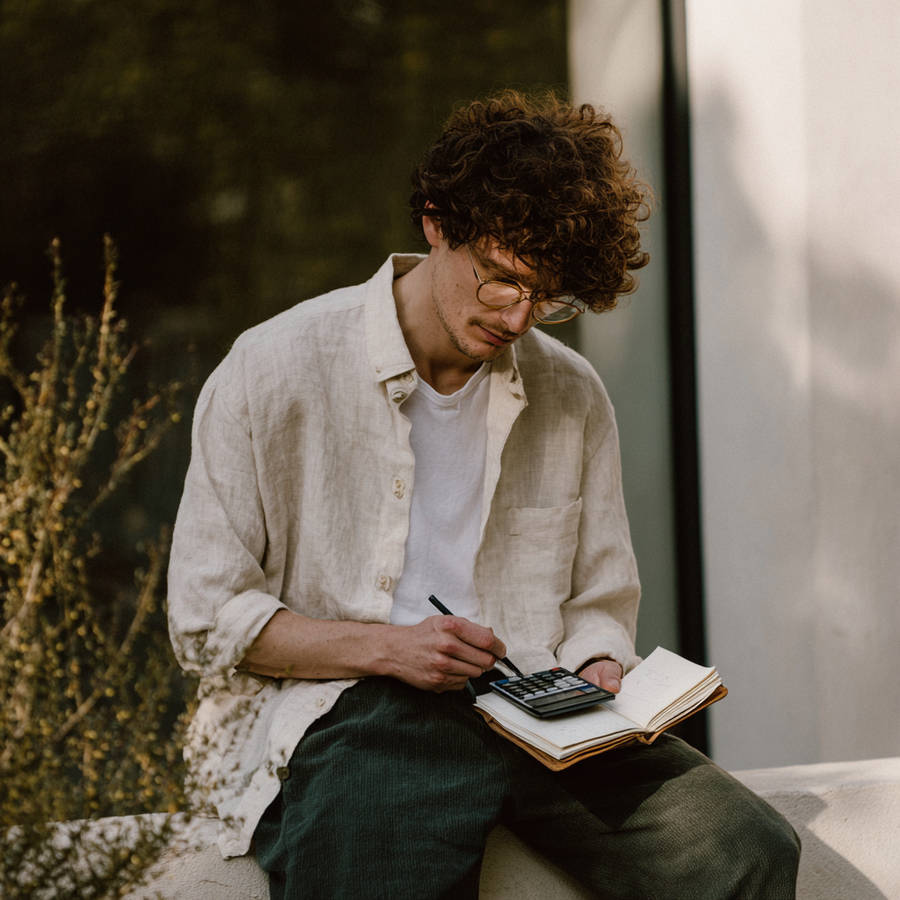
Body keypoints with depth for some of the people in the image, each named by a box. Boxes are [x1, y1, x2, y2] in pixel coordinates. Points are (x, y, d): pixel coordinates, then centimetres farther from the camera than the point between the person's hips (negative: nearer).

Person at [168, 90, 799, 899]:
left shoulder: (573, 397, 15)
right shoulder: (273, 372, 1)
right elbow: (207, 618, 1)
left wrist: (596, 673, -1)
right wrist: (387, 646, -11)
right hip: (349, 712, -4)